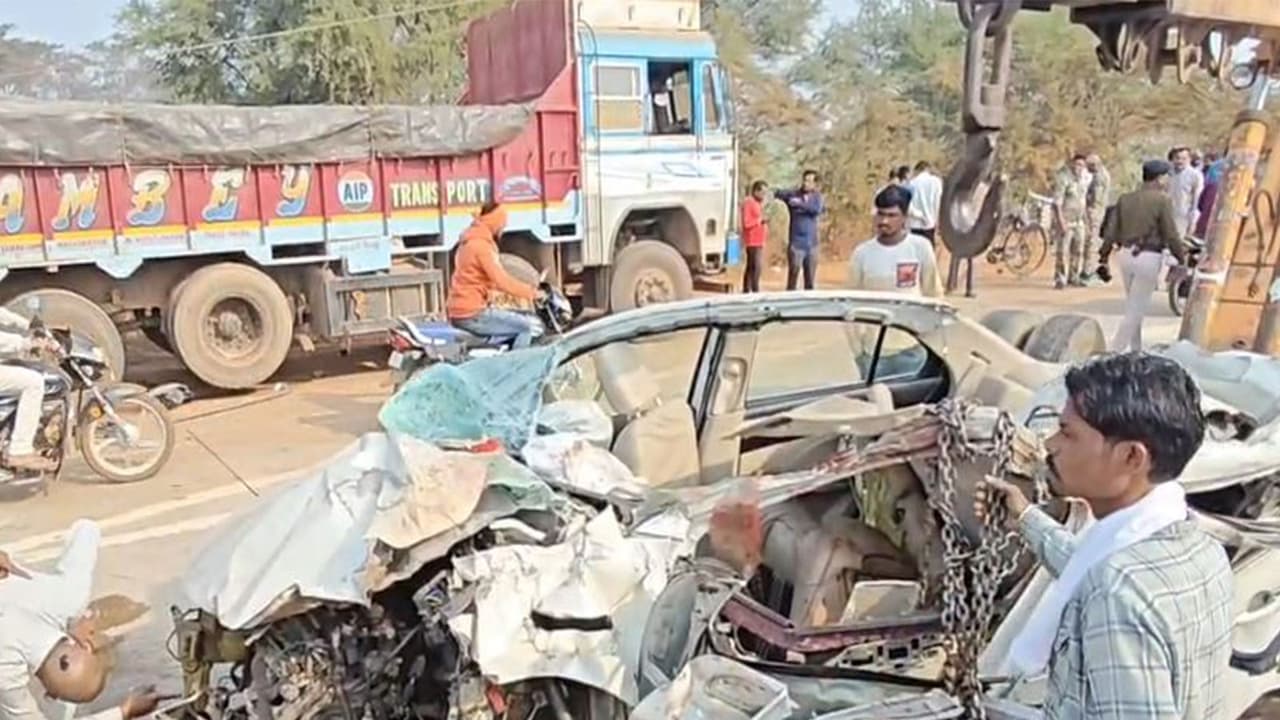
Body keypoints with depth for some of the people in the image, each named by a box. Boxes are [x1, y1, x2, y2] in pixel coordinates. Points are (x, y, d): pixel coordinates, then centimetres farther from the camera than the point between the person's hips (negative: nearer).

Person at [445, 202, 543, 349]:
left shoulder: (470, 241, 16)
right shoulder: (481, 245, -15)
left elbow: (493, 279, 23)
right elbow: (502, 281, -21)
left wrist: (526, 289, 20)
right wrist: (531, 292, -11)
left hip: (459, 310, 10)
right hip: (472, 314, -10)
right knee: (531, 326, -12)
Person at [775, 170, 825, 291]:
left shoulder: (817, 197, 6)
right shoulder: (793, 194, -2)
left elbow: (817, 210, -15)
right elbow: (780, 193, -24)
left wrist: (800, 204, -23)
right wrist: (777, 191, -45)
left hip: (811, 244, 3)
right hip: (796, 243, -3)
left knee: (810, 279, 9)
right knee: (793, 276, -6)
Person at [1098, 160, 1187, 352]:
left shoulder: (1126, 199, 8)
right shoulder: (1162, 200, -8)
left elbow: (1110, 232, 6)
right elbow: (1171, 235, -9)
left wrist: (1103, 258, 9)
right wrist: (1183, 257, 2)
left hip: (1126, 255, 6)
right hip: (1148, 258, -6)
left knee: (1133, 308, 18)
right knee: (1136, 311, -2)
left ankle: (1136, 352, 25)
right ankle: (1114, 353, -6)